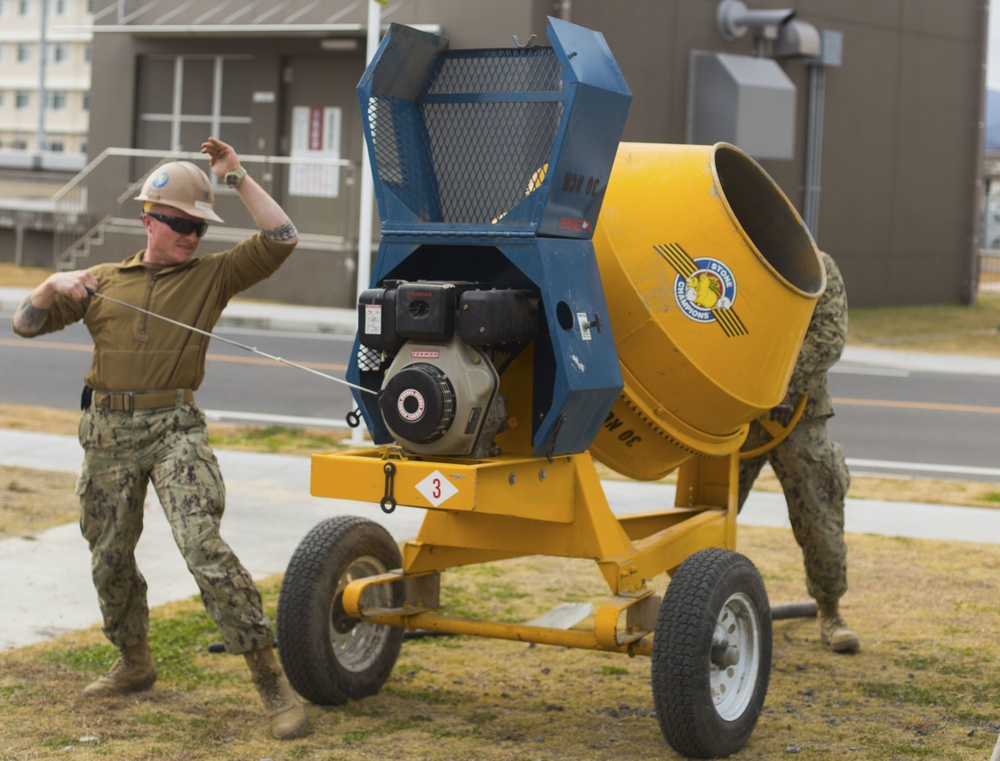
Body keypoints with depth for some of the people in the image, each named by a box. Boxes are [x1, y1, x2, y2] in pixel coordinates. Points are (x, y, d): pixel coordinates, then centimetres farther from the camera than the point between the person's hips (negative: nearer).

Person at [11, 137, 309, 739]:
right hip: (108, 431, 4)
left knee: (203, 543, -21)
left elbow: (281, 240, -4)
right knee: (110, 558, 12)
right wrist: (54, 285, -5)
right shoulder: (102, 281, 15)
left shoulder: (212, 277, 7)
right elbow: (27, 324, 15)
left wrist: (238, 179, -4)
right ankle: (135, 665, 35)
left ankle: (269, 677, -19)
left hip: (175, 429, -4)